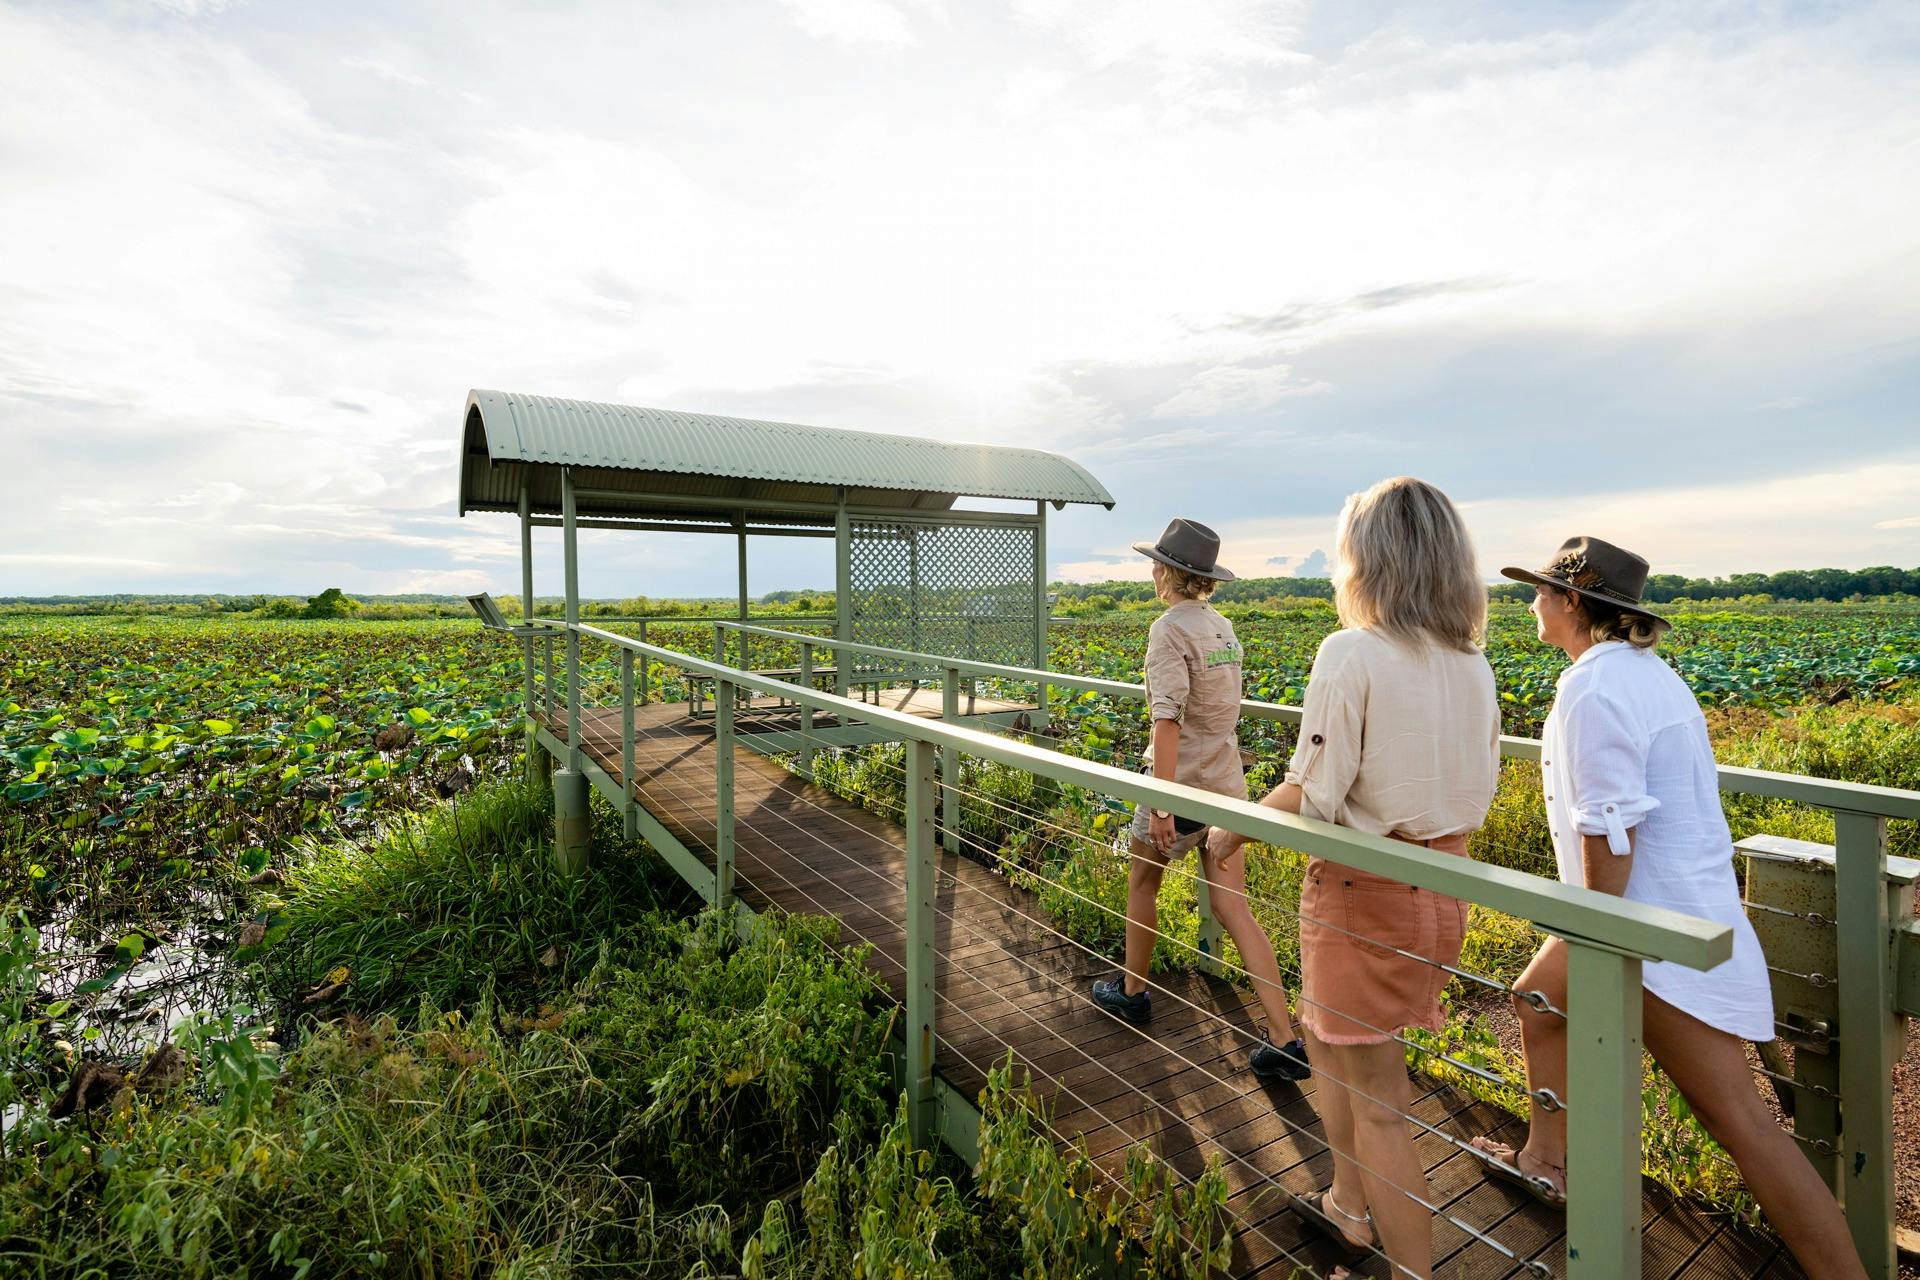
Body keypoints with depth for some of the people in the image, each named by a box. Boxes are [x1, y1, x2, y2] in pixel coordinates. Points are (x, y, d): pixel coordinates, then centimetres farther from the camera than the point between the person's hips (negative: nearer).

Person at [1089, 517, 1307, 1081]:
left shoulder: (1170, 628, -16)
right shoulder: (1222, 627, 9)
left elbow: (1168, 718, -24)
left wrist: (1161, 804, -24)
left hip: (1184, 783, -7)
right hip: (1227, 782, 7)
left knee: (1142, 880, 17)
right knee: (1234, 909, 9)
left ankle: (1132, 991, 35)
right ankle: (1284, 1042, 10)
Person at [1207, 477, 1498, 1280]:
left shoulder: (1351, 655, -19)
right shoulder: (1472, 665, 3)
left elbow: (1312, 796, -19)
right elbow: (1476, 792, 10)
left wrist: (1234, 832, -3)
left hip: (1365, 892, -8)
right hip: (1444, 891, 8)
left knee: (1377, 1099, 10)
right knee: (1327, 1038, 27)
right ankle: (1349, 1210, 44)